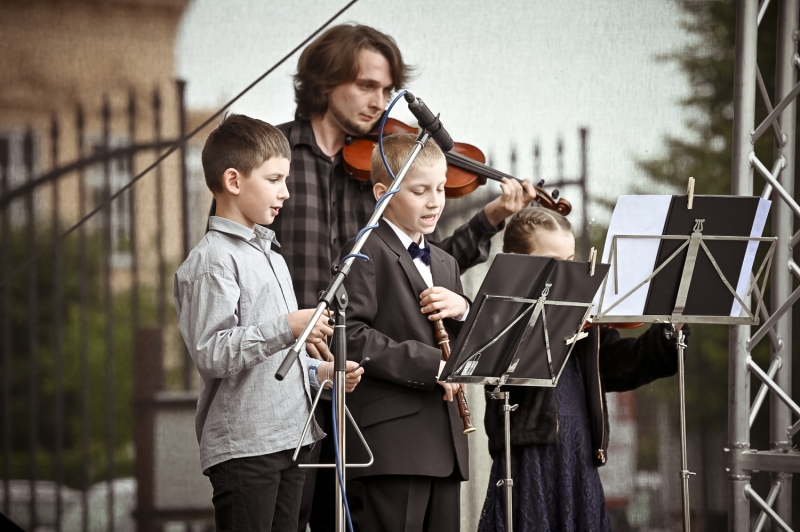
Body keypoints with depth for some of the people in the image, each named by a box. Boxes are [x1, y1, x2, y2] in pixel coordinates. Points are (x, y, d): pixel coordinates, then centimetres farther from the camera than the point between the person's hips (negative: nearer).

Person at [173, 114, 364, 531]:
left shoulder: (269, 255, 22)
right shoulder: (212, 259, -9)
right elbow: (210, 352, -20)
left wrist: (320, 372, 13)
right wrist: (286, 328, -27)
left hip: (290, 439, 9)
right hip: (241, 446, -9)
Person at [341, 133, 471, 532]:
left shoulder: (445, 265, 23)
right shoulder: (369, 255, -4)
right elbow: (352, 337, -17)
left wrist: (462, 311, 0)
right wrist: (430, 364, -20)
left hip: (443, 441, 8)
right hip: (391, 440, -8)